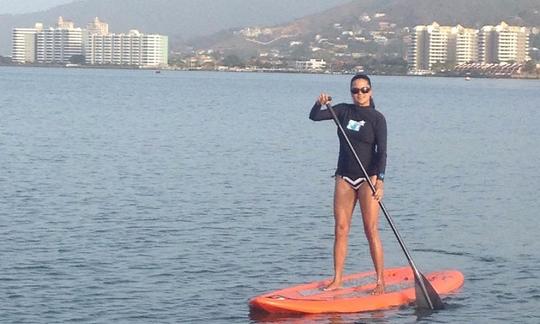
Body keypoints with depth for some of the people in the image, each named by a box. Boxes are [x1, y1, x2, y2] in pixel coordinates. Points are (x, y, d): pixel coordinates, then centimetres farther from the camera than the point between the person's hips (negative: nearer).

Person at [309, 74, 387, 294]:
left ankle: (380, 281, -4)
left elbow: (381, 152, -10)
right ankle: (337, 279, 7)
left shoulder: (377, 118, -5)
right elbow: (315, 117, 0)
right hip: (344, 178, 4)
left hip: (368, 178, -4)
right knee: (340, 229, 3)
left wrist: (379, 180, -21)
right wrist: (320, 104, -22)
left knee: (371, 230, -8)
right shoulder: (344, 111, 8)